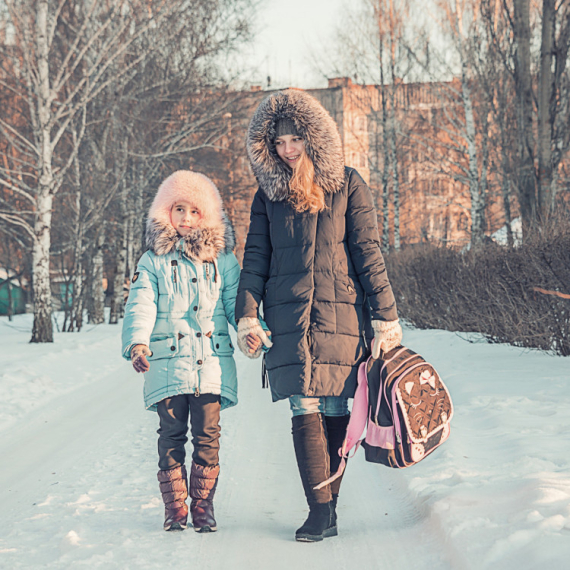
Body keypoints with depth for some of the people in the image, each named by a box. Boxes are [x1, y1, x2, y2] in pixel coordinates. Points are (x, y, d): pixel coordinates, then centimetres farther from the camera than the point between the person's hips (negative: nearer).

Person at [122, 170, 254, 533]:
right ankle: (175, 506, 9)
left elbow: (236, 303, 11)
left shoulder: (223, 261, 13)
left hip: (212, 362, 1)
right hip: (167, 363, 0)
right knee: (172, 434, 0)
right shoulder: (153, 263, 9)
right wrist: (137, 344, -16)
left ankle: (203, 505, 8)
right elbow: (141, 306, 0)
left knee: (208, 435, -3)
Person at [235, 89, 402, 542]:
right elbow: (255, 259, 12)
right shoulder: (269, 194, 12)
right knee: (306, 411, -9)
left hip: (342, 313, -1)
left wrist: (385, 316, -1)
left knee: (335, 411, 0)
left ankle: (327, 508, 9)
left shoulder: (347, 185, 6)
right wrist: (248, 316, 1)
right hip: (289, 317, 1)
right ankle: (322, 511, -8)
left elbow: (368, 254, 3)